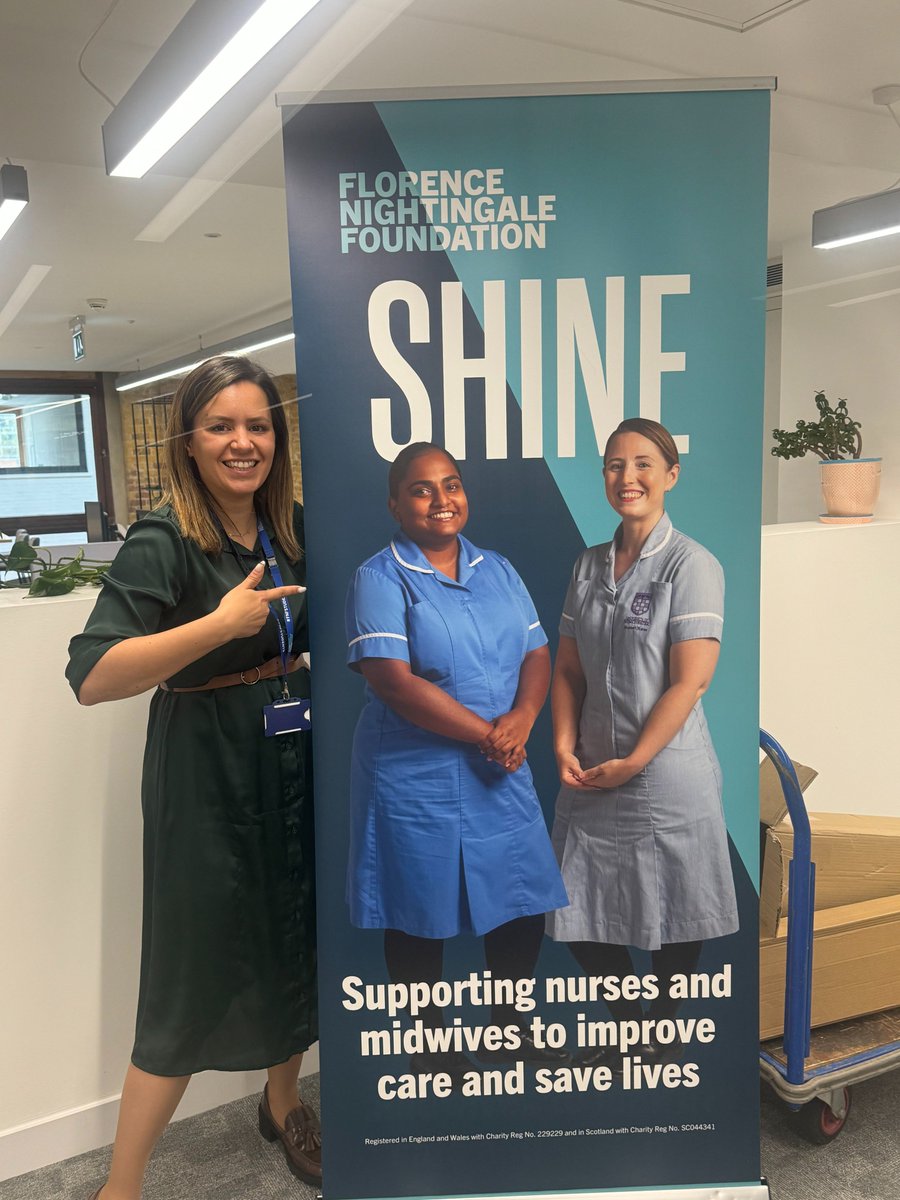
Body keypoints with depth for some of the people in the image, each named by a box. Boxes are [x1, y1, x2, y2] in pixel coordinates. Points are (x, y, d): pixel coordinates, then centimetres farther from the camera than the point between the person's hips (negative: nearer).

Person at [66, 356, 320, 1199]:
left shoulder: (290, 530, 5)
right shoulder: (164, 543, -14)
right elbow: (91, 676, -25)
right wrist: (218, 624, -30)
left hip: (294, 763, 6)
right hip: (206, 777, -6)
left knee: (296, 947, 17)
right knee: (198, 980, 2)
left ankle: (282, 1103, 44)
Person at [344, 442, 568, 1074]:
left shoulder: (498, 570, 9)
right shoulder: (381, 578, -10)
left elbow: (538, 653, 5)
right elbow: (395, 682, -20)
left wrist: (522, 718, -15)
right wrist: (486, 735, -17)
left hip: (502, 773, 6)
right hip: (416, 778, -5)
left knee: (524, 902, 14)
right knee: (420, 916, 9)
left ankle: (508, 1025, 38)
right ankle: (434, 1042, 33)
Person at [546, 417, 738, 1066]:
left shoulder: (692, 564, -9)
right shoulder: (589, 565, 8)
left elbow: (691, 679, -15)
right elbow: (569, 669, 9)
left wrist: (632, 762, -15)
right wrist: (565, 747, -4)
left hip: (667, 771, -5)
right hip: (592, 776, 5)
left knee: (674, 919, 11)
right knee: (584, 916, 13)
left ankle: (663, 1028, 36)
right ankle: (625, 1021, 38)